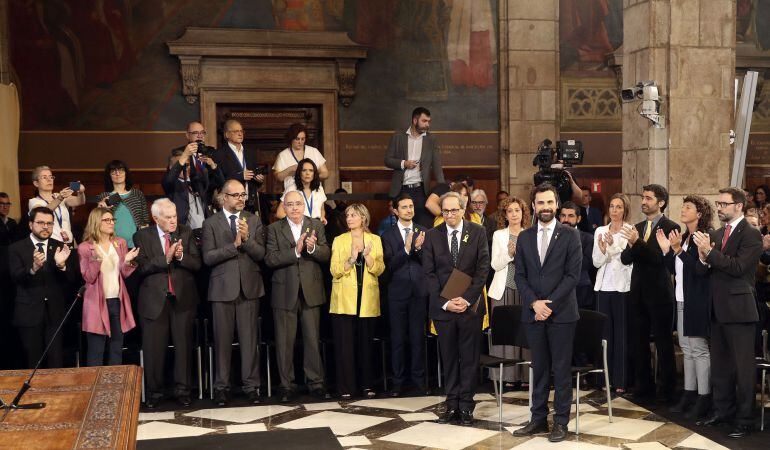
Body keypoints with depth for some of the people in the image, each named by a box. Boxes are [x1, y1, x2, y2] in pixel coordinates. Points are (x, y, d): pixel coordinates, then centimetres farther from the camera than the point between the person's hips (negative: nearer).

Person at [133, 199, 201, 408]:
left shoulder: (186, 233, 7)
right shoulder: (142, 236, 2)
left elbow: (196, 264, 0)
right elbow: (142, 267, -9)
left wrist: (181, 256, -18)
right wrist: (166, 258, -20)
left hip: (183, 297, 1)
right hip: (154, 299, -1)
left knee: (183, 346, 5)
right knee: (153, 348, 3)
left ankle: (182, 391, 16)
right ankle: (153, 393, 15)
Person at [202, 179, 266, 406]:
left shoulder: (254, 221, 9)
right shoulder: (211, 223, 2)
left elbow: (260, 254, 1)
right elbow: (208, 257, -7)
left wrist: (247, 239, -16)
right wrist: (234, 245, -15)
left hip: (249, 286, 2)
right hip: (223, 287, -1)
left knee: (249, 338, 3)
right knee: (222, 339, 4)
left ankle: (251, 385, 11)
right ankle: (222, 387, 12)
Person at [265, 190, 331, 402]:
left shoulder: (316, 225, 7)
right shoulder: (274, 229, 1)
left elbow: (326, 254, -1)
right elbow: (270, 259, -10)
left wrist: (313, 248, -21)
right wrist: (296, 251, -20)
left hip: (311, 291, 1)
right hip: (285, 292, -1)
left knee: (313, 339, 6)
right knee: (285, 341, 4)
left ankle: (315, 382, 15)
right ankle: (287, 385, 14)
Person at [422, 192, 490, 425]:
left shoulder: (478, 232, 2)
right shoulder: (432, 236, 4)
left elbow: (482, 268, -3)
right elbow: (429, 273, 1)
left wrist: (466, 299, -12)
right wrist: (444, 302, -10)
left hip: (470, 305, -1)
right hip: (442, 307, 1)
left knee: (469, 358, 4)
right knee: (448, 358, 7)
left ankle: (466, 405, 13)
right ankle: (452, 404, 15)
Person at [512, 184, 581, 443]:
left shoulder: (570, 235, -1)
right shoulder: (524, 237, 10)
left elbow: (573, 274, -7)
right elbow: (520, 275, 7)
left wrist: (550, 304, -12)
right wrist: (534, 302, -8)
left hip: (561, 312, -3)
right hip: (533, 313, 3)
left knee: (561, 369, 2)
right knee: (539, 368, 9)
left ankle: (560, 422, 10)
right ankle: (538, 419, 17)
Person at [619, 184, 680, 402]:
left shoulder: (670, 227, -8)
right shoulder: (637, 228, 11)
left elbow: (662, 257, -20)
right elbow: (625, 259, 4)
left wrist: (637, 242, -28)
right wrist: (630, 246, -17)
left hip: (659, 293, -6)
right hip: (638, 292, 6)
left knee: (663, 343, 2)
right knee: (638, 342, 12)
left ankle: (667, 390, 12)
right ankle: (644, 386, 23)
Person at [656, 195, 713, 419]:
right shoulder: (683, 237, 12)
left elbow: (700, 269, -22)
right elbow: (674, 270, 13)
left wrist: (679, 250, -25)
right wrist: (667, 250, 1)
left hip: (697, 302, -9)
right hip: (682, 301, 9)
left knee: (699, 350, -3)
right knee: (687, 349, 14)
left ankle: (704, 399, 4)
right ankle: (689, 394, 22)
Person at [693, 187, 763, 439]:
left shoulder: (751, 235, -9)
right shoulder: (716, 235, 11)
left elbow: (738, 267, -21)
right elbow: (703, 271, 9)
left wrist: (710, 252, -21)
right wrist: (703, 258, -12)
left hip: (739, 309, -7)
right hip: (717, 309, 8)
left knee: (743, 368, 0)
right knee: (719, 366, 16)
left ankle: (744, 420, 7)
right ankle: (722, 412, 28)